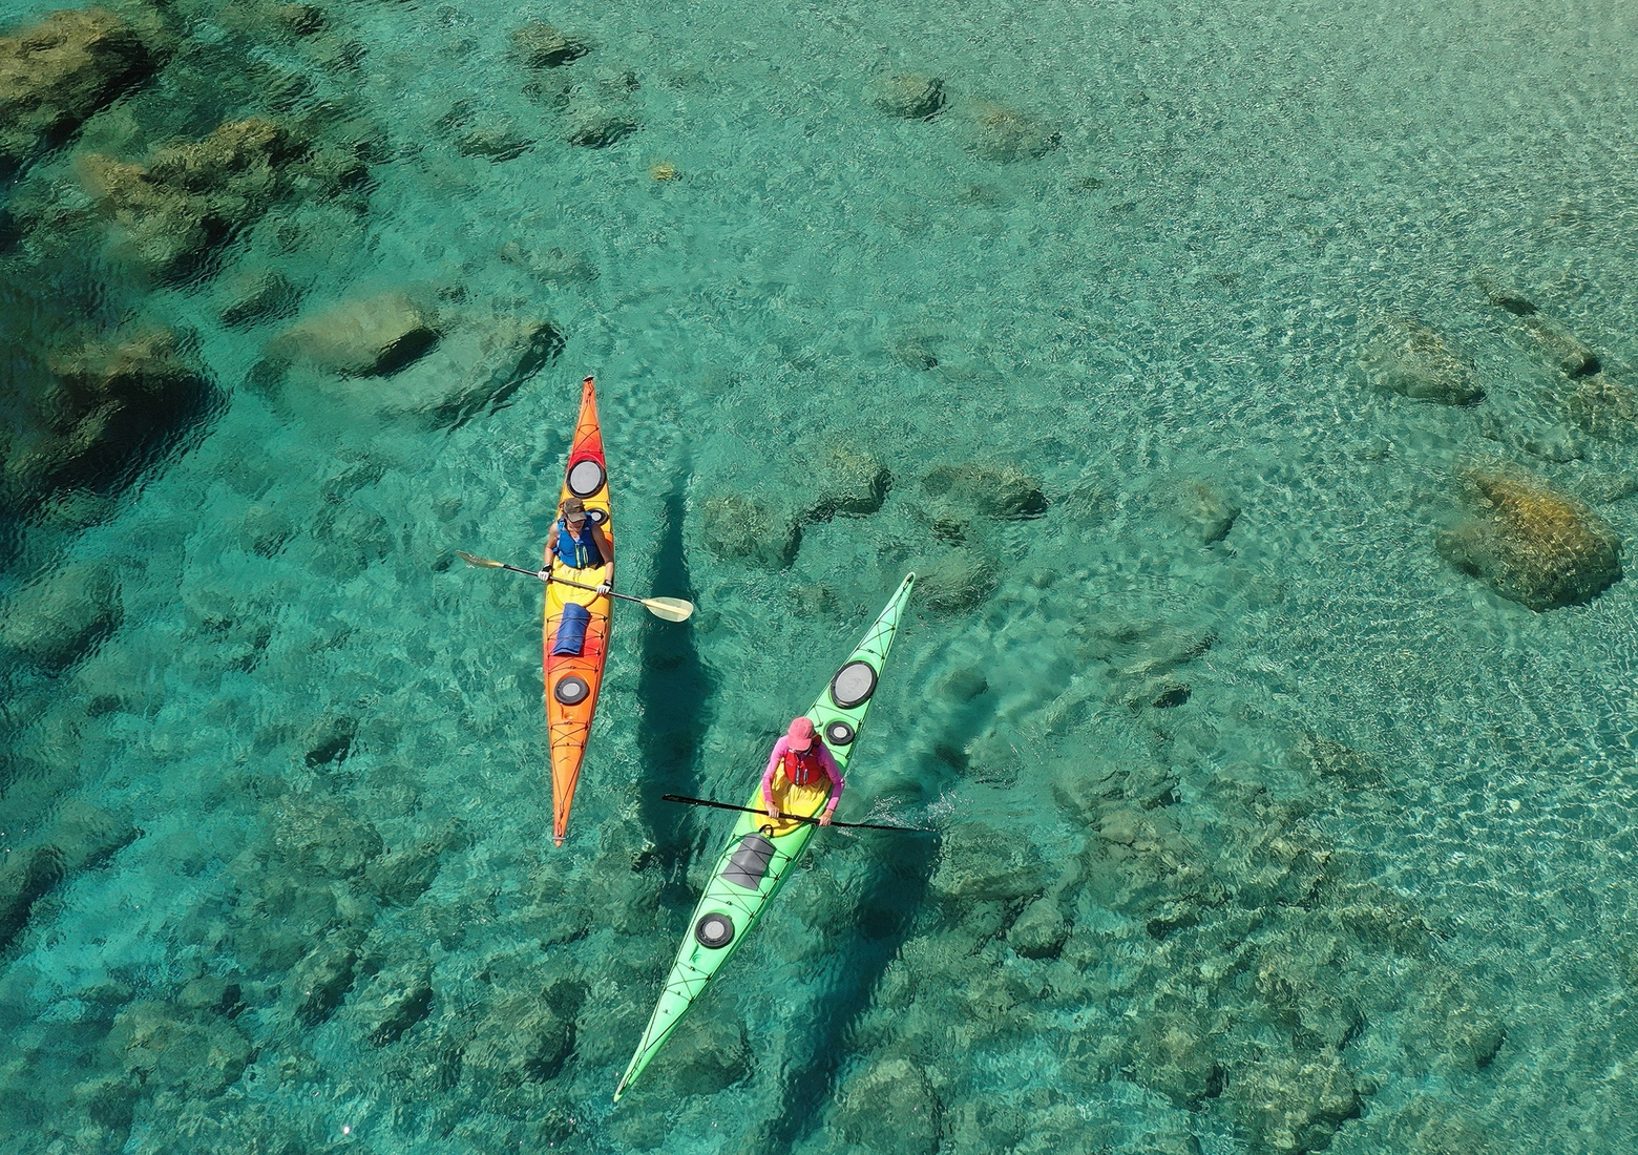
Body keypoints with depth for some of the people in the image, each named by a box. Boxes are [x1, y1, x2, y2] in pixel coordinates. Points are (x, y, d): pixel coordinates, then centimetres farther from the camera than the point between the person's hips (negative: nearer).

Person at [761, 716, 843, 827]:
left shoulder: (821, 752, -38)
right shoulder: (783, 744, -35)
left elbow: (839, 783, -27)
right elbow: (767, 777, -29)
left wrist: (829, 812, -33)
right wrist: (769, 803, -43)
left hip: (813, 787, -2)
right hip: (787, 781, 2)